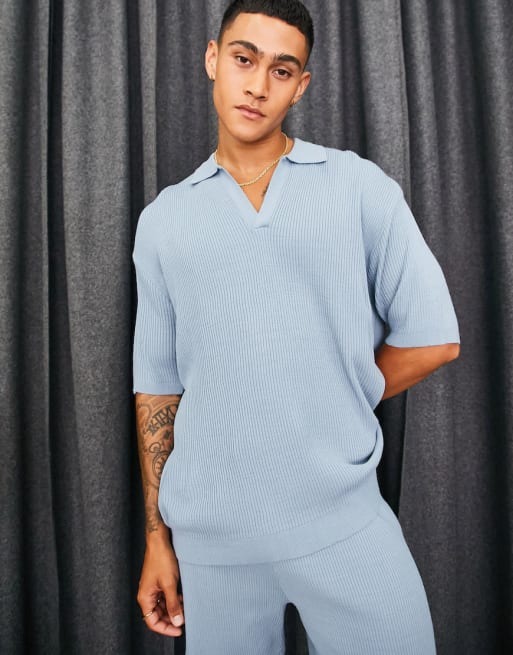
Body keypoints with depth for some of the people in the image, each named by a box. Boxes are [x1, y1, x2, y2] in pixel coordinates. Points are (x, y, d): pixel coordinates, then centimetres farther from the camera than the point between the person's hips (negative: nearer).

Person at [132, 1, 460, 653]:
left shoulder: (359, 186, 1)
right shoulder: (163, 219, 7)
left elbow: (432, 338, 0)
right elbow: (158, 382, 7)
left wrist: (331, 408, 3)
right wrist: (158, 537, 7)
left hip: (344, 518, -1)